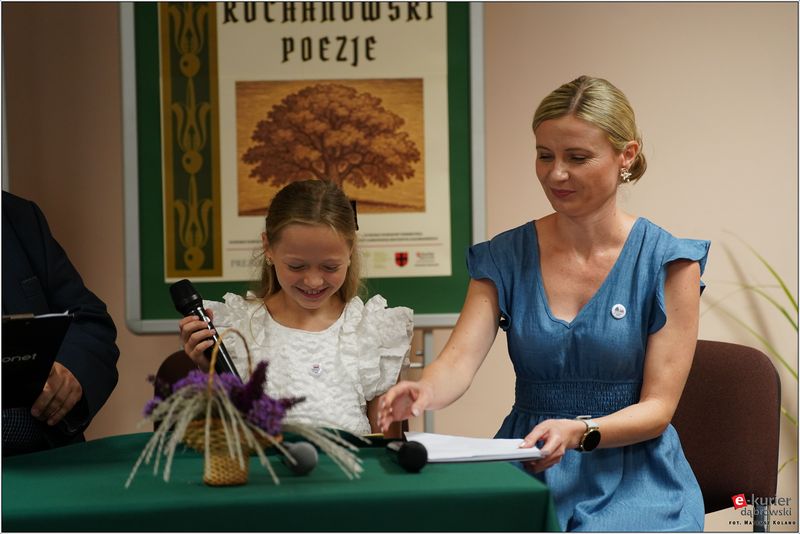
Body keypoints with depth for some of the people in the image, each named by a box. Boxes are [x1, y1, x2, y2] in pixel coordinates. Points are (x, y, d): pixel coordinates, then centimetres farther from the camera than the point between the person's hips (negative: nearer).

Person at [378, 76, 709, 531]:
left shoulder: (666, 263, -3)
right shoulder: (507, 257, 6)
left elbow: (657, 408, -6)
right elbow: (459, 360, -7)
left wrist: (578, 433, -26)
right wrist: (423, 393, -31)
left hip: (630, 480, -2)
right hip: (528, 471, 3)